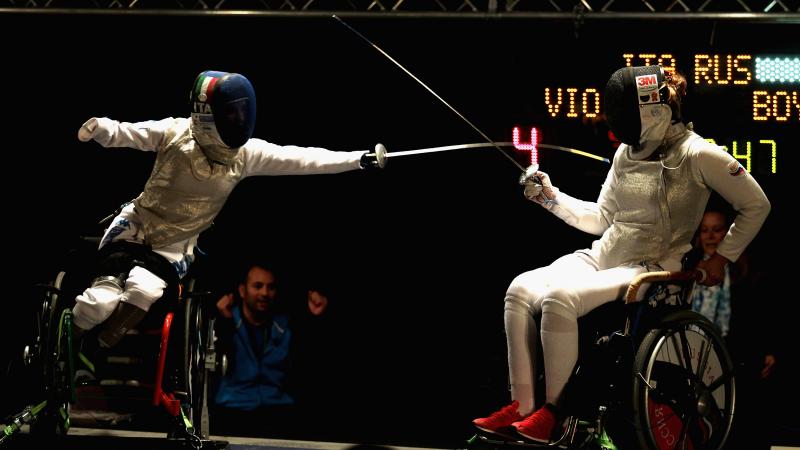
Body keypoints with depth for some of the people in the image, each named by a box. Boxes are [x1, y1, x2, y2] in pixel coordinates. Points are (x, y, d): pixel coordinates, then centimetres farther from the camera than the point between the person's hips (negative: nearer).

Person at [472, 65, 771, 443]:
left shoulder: (697, 156, -11)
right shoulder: (627, 153, 10)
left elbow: (756, 205, -4)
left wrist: (722, 258, -8)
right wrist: (551, 198, 7)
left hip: (649, 270, -7)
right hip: (601, 257, 7)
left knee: (559, 298, -31)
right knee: (521, 290, -17)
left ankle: (553, 412, -21)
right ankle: (522, 406, -15)